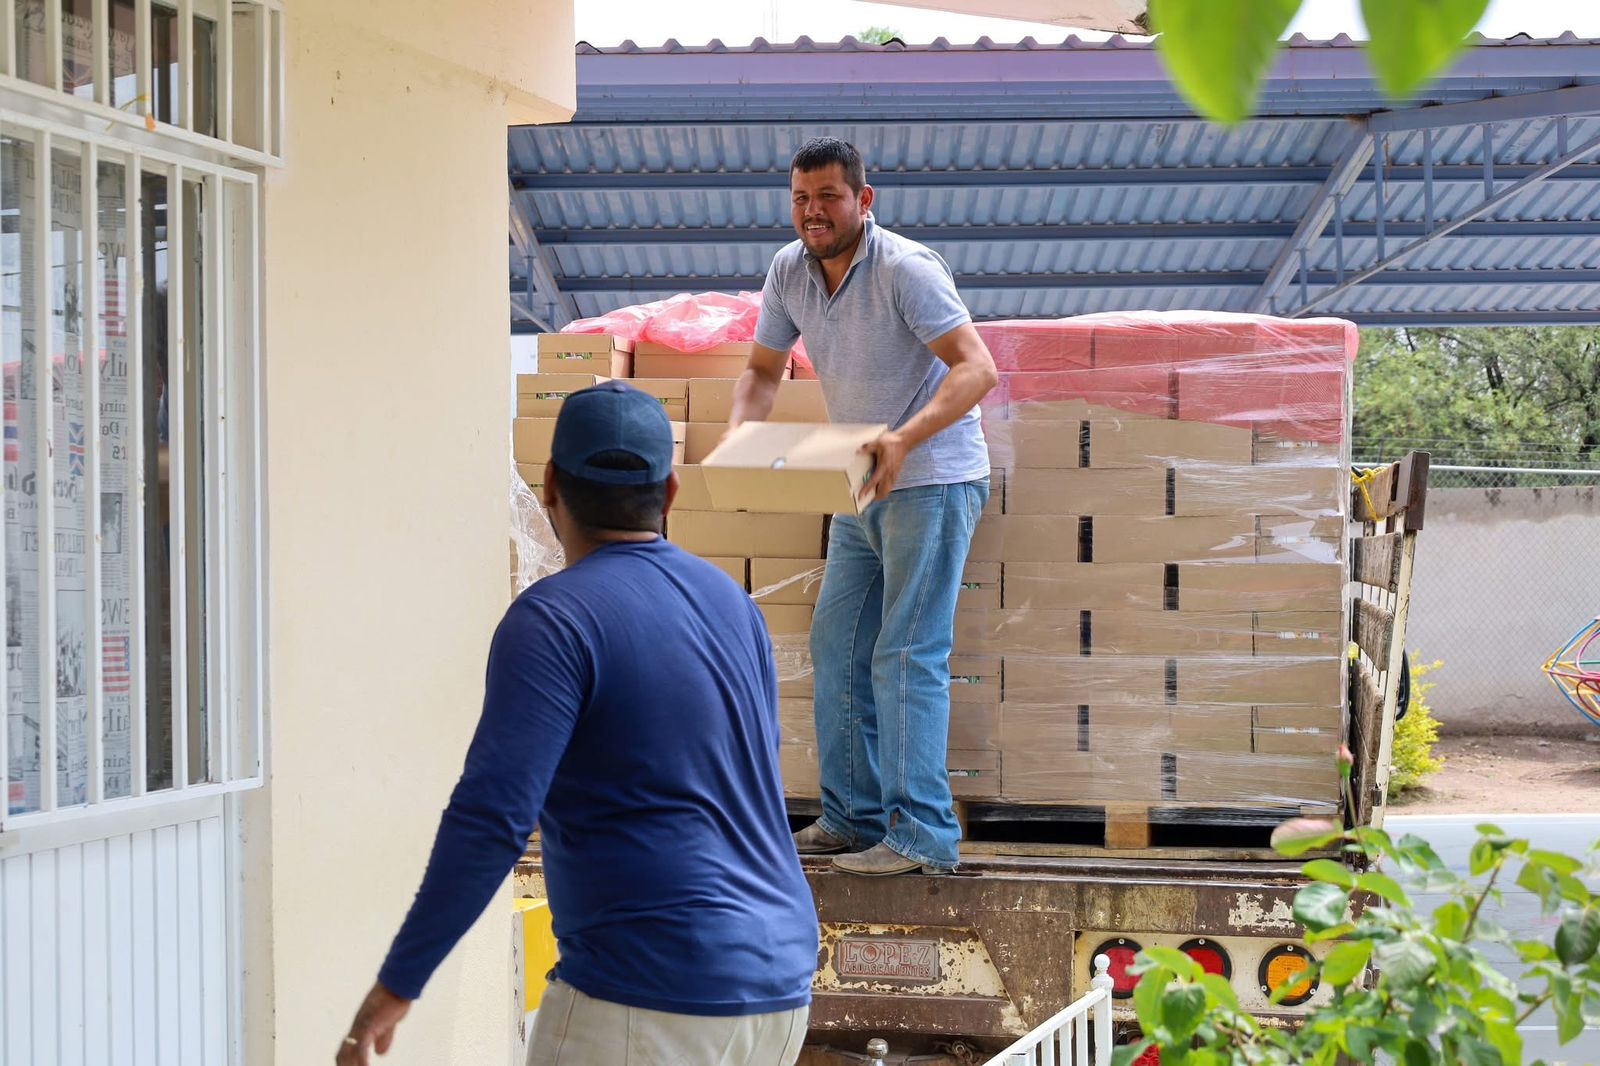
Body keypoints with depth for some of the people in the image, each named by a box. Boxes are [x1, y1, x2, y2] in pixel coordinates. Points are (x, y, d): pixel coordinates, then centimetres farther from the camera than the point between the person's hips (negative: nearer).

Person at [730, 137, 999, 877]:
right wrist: (740, 431, -7)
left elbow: (977, 367, -26)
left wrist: (904, 439, -39)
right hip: (865, 491, 8)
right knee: (835, 648, 10)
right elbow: (763, 369, 14)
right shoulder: (789, 271, 2)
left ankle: (922, 834, -7)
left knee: (907, 657, -10)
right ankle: (854, 817, 20)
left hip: (932, 483, -8)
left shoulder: (904, 268, -19)